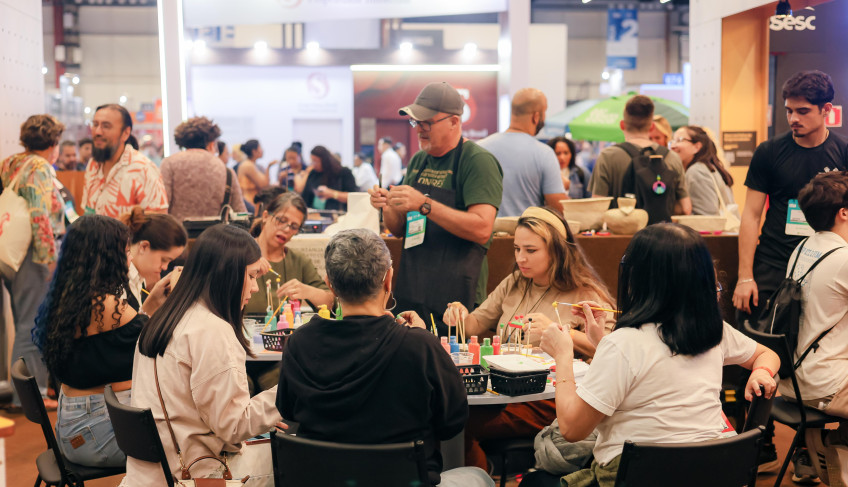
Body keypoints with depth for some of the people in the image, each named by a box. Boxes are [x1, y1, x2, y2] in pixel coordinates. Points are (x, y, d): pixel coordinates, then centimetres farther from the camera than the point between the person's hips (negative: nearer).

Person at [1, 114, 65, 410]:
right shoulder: (39, 168, -13)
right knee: (32, 326, -2)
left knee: (25, 324, 17)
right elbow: (39, 217, -21)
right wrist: (50, 260, -19)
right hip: (32, 256, -9)